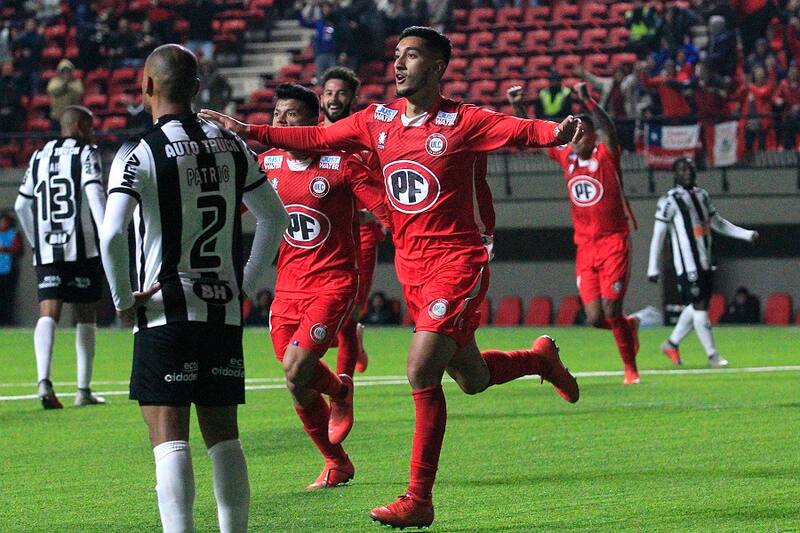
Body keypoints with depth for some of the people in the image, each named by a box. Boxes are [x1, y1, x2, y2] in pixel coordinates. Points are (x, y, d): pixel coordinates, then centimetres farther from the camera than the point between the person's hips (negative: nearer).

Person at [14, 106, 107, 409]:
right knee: (85, 315, 8)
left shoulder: (39, 157, 17)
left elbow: (22, 205, 19)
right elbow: (95, 192, -15)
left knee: (48, 313, -6)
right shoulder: (85, 153, 1)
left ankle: (44, 380, -29)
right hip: (82, 247, -3)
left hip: (46, 251, 3)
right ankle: (84, 390, 10)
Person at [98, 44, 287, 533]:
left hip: (166, 311, -5)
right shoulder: (231, 146, 7)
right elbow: (275, 217, 15)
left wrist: (123, 300, -8)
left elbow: (112, 235, -21)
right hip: (225, 310, 5)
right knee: (223, 433, 12)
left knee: (169, 435, -6)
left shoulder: (140, 154, -11)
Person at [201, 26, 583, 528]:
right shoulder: (378, 120, 7)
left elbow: (520, 129, -20)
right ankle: (541, 357, 47)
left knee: (422, 370, -18)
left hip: (457, 263, -6)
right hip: (411, 266, 7)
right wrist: (248, 131, 13)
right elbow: (316, 138, 16)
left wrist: (558, 131, -41)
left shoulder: (462, 122, -10)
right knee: (471, 379, 16)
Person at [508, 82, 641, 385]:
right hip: (585, 247, 5)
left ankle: (630, 369, 7)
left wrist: (587, 102, -35)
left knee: (611, 311, -9)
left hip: (614, 243, -5)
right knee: (595, 318, -4)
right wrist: (517, 107, 2)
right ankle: (630, 326, 28)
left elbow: (609, 128, -25)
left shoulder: (606, 155, -6)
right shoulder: (566, 156, 8)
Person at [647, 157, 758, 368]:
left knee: (697, 307, 10)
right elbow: (658, 236, -8)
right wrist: (653, 268, -10)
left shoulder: (701, 195, 14)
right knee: (699, 306, -7)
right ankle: (712, 354, -3)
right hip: (687, 264, -8)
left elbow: (717, 223, 23)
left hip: (705, 263, 8)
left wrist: (747, 234, 16)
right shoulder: (670, 201, -8)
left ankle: (672, 344, 25)